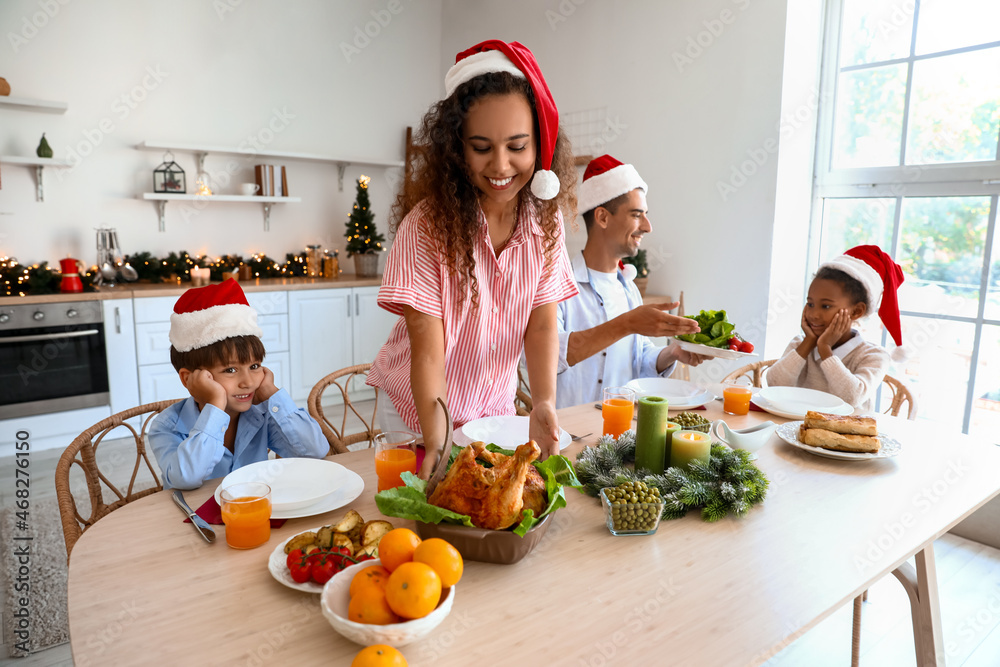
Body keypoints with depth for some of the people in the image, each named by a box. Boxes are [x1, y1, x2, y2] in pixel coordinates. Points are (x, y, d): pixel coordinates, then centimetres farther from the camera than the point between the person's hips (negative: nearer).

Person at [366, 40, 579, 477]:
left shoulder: (545, 220, -10)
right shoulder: (427, 224, -24)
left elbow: (541, 324, -11)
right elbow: (427, 349, -26)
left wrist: (544, 405, -26)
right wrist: (437, 441, -37)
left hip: (495, 408, 4)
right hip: (419, 411, -3)